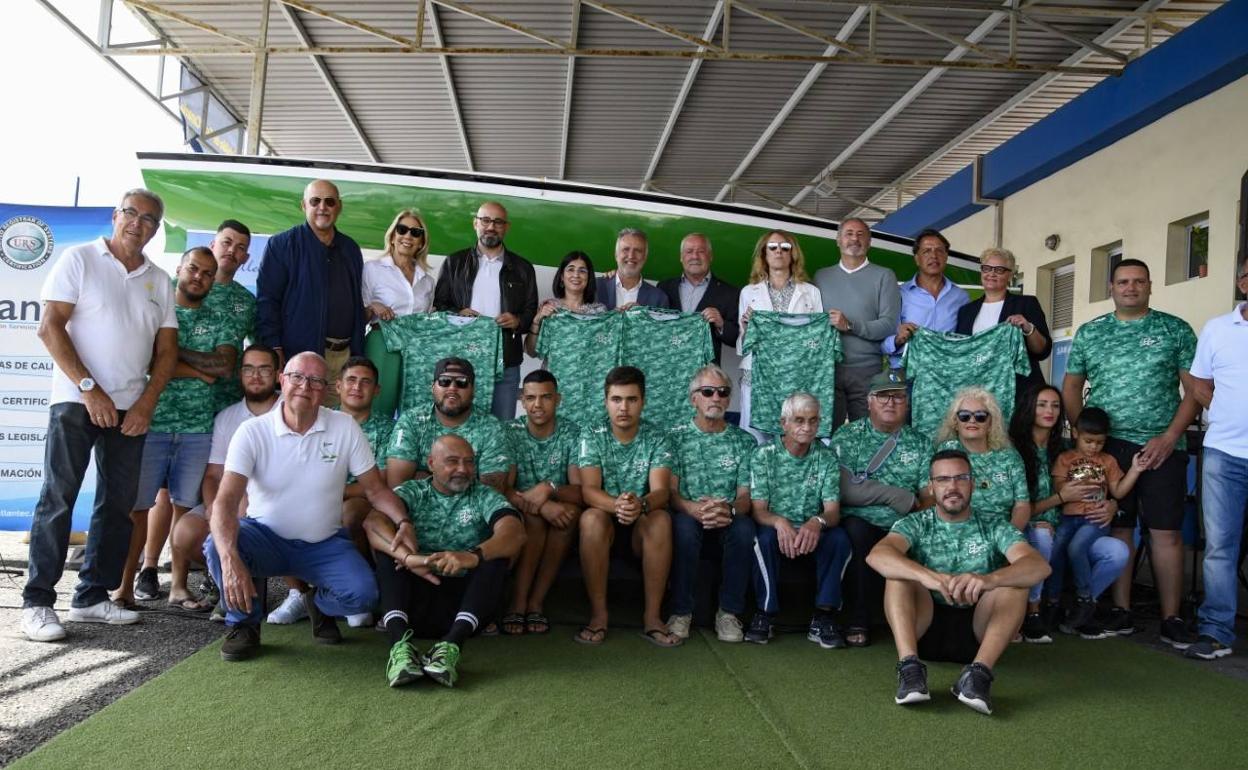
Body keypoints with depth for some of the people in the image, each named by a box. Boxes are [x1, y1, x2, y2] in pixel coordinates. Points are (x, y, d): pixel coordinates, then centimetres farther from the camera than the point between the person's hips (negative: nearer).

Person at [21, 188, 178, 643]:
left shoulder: (159, 281, 13)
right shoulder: (80, 259, 1)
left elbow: (166, 349, 11)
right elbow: (50, 327, -7)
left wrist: (147, 402, -3)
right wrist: (89, 388, -14)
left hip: (131, 408, 5)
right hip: (77, 400, -5)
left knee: (118, 504, 6)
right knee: (58, 499, -4)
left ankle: (93, 596, 15)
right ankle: (37, 602, 1)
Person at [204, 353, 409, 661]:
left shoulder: (345, 427, -6)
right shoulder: (252, 432, -12)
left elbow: (375, 488, -1)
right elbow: (225, 501, -23)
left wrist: (403, 522, -22)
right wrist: (230, 561, -40)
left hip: (325, 544, 1)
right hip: (266, 535, -1)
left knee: (362, 593, -24)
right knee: (217, 545, -31)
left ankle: (319, 604, 15)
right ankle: (244, 623, -2)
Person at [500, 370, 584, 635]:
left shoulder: (572, 433, -6)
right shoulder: (511, 432, -7)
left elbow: (581, 491, -14)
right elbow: (502, 489, -16)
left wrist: (550, 488, -35)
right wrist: (541, 505, -35)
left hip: (558, 509, 1)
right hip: (520, 514, -1)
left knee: (572, 512, -32)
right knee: (533, 515, -33)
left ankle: (535, 602, -25)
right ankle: (518, 603, -28)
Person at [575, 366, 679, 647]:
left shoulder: (657, 438, -4)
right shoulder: (591, 435, -4)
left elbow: (661, 491, -16)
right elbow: (589, 490, -16)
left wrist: (640, 504, -41)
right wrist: (616, 505, -39)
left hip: (642, 524, 0)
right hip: (605, 521, 0)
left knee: (661, 519, -32)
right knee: (591, 517, -33)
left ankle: (652, 616, -24)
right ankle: (598, 614, -25)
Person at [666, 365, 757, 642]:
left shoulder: (744, 441, 9)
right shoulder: (676, 437, 5)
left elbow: (746, 496, 2)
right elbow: (670, 492, -4)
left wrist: (729, 510, -23)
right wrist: (693, 508, -28)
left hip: (728, 521, 1)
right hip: (689, 516, -1)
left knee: (744, 527, -32)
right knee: (684, 524, -35)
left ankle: (729, 612, -18)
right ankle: (681, 611, -22)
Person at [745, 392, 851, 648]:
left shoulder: (826, 459, 1)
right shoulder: (763, 456, -3)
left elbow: (833, 511, -8)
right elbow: (758, 510, -11)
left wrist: (817, 522, -34)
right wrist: (779, 522, -36)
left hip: (811, 533, 2)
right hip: (776, 529, -1)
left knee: (839, 538, -29)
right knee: (765, 537, -35)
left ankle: (823, 617, -20)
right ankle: (764, 614, -20)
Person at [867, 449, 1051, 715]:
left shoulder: (994, 527, 3)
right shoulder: (916, 524, 1)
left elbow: (1039, 566, -17)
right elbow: (876, 555, -21)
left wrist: (989, 579, -39)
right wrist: (928, 576, -41)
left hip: (978, 629, 0)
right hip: (926, 625, 0)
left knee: (1015, 580, -23)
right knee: (898, 572, -23)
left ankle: (979, 672, -37)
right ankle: (909, 665, -36)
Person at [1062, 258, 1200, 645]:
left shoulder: (1176, 330, 5)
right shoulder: (1089, 333, 10)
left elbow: (1195, 390, 2)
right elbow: (1071, 388, 13)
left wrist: (1168, 438, -9)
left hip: (1162, 447, -1)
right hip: (1107, 446, 1)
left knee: (1166, 531, -2)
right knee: (1117, 528, 4)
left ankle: (1172, 618, 5)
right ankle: (1121, 612, 12)